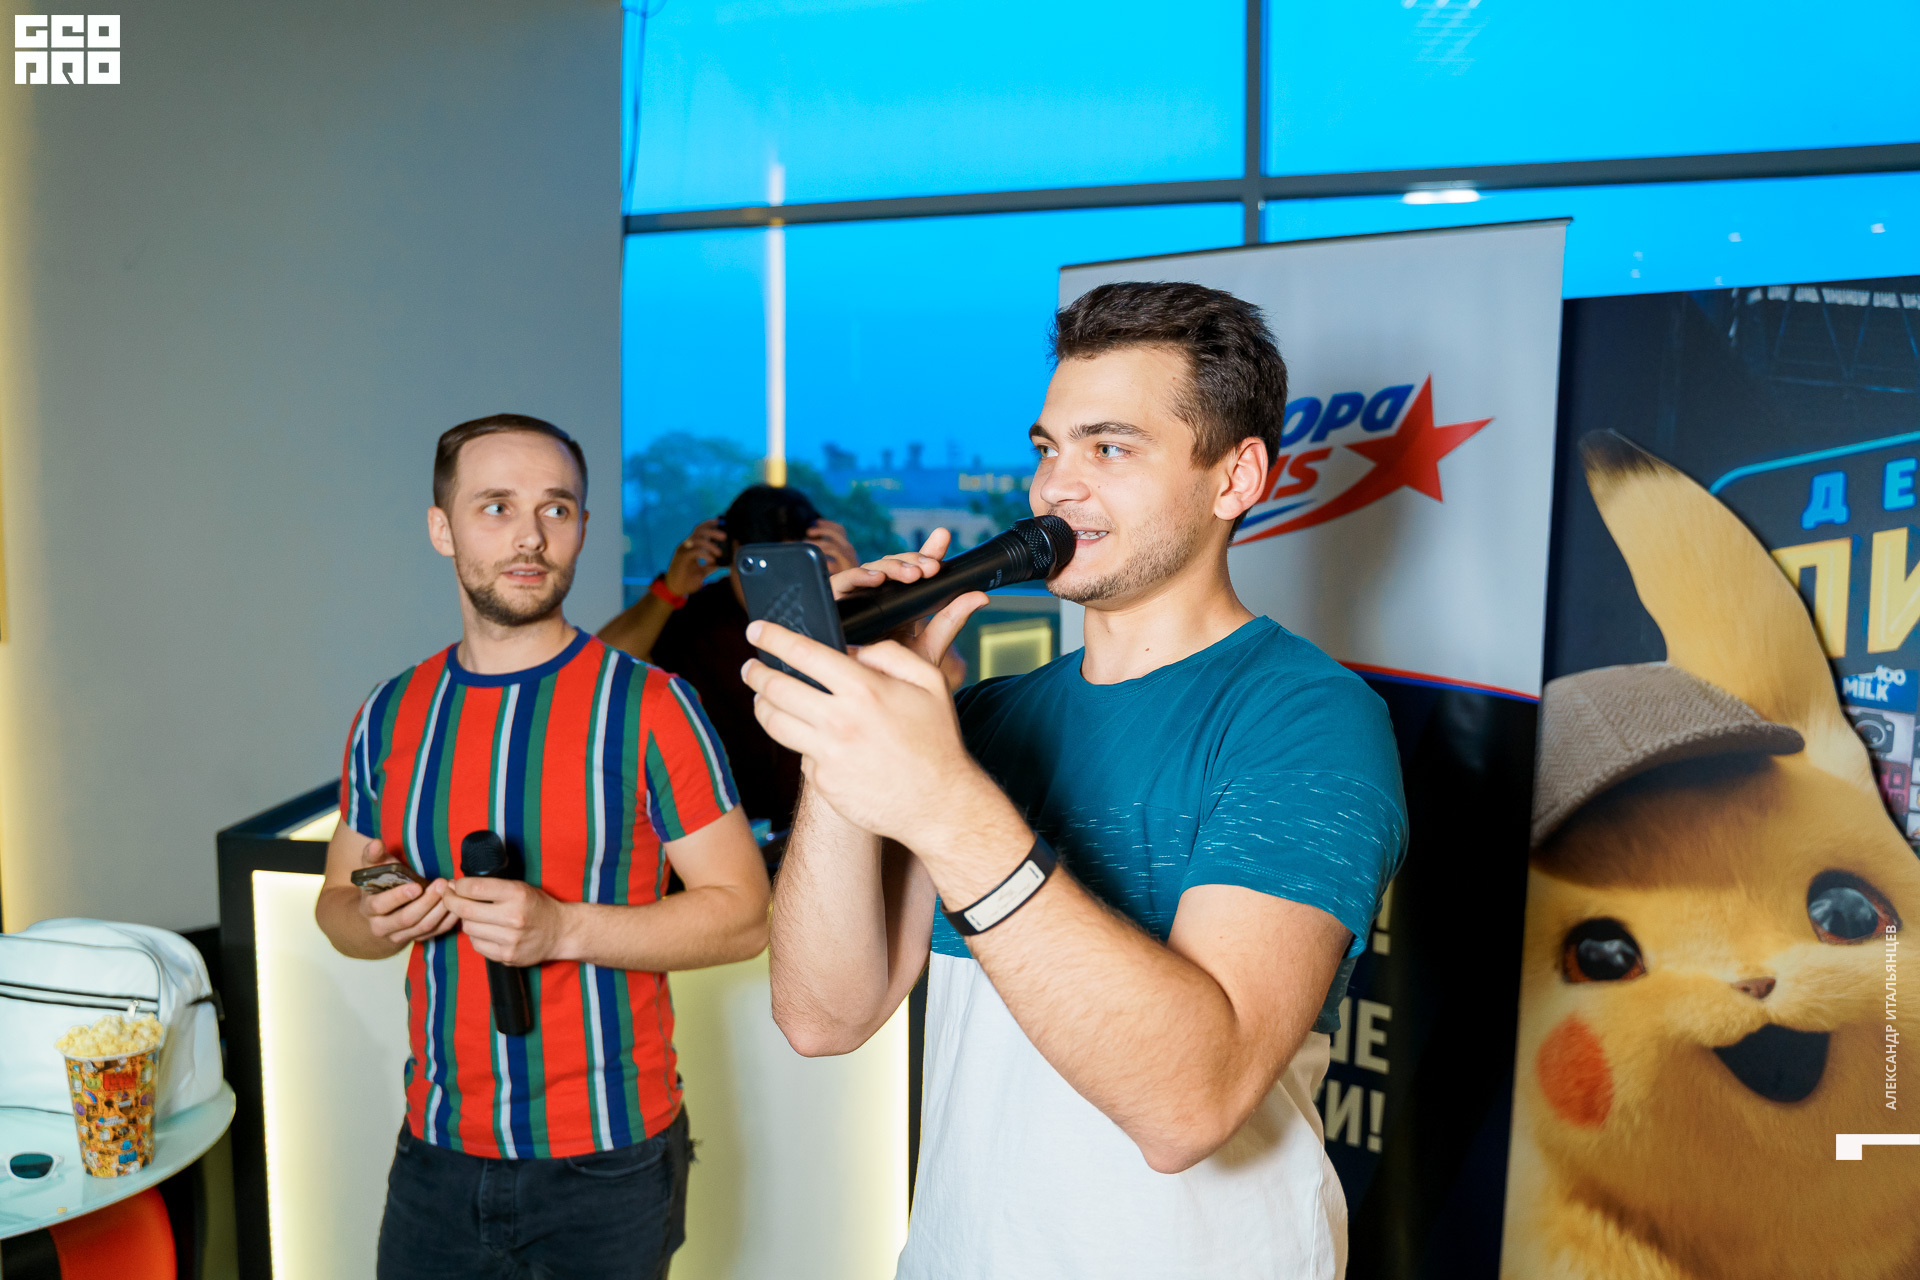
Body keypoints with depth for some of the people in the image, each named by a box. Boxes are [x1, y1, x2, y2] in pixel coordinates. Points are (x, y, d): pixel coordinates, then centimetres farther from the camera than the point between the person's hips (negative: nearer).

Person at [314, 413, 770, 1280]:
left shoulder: (648, 706, -11)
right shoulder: (391, 716, 3)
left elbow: (743, 915, -12)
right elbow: (337, 897, 14)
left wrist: (564, 928, -23)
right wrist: (374, 923, -8)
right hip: (437, 1152, 4)